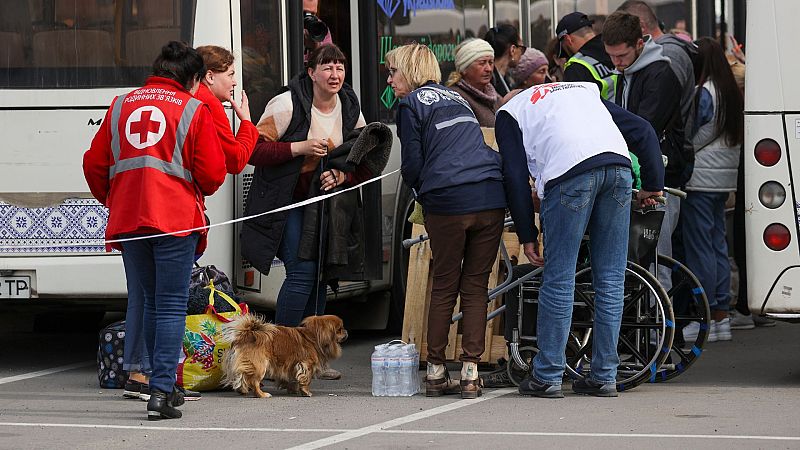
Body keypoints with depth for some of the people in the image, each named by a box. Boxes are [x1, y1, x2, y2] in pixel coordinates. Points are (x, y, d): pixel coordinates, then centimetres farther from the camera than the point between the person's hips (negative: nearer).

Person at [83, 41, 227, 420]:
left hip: (128, 219, 4)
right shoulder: (193, 110, 0)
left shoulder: (121, 106, 12)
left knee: (145, 300, 15)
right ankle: (161, 391, -11)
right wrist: (196, 192, 20)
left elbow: (94, 164, 10)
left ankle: (164, 386, 20)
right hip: (176, 218, -4)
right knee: (171, 306, -2)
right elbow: (213, 174, -2)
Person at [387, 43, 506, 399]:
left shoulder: (411, 104, 6)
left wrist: (420, 194, 21)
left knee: (444, 287, 6)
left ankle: (435, 373, 11)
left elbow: (412, 164, 1)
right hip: (492, 198, 5)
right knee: (476, 287, 7)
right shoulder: (456, 98, 24)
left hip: (448, 203, -5)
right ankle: (470, 374, 3)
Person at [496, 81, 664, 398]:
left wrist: (527, 236, 12)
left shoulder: (509, 112, 24)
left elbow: (516, 177, 11)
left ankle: (547, 377, 5)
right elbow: (643, 132, 27)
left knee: (559, 279, 2)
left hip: (569, 171, -4)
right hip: (619, 166, 4)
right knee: (610, 280, 10)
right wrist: (653, 185, 30)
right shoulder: (587, 90, 37)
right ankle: (604, 377, 14)